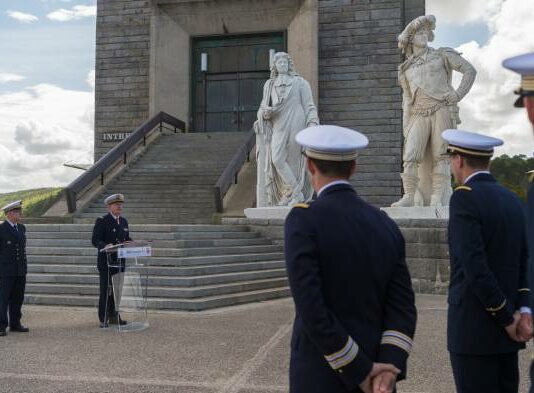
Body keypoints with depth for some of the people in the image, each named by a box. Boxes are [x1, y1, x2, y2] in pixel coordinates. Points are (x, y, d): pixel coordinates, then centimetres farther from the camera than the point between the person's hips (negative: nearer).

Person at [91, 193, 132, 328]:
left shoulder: (124, 221, 13)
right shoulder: (101, 221, -8)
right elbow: (95, 240, -14)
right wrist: (106, 245, -32)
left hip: (120, 262, 6)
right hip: (106, 262, -6)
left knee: (117, 290, 12)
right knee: (106, 290, -1)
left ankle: (114, 316, 22)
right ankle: (103, 319, 7)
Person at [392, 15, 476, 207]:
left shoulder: (442, 55, 8)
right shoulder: (406, 68, 18)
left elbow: (470, 70, 4)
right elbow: (407, 100, 16)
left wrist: (458, 95, -7)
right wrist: (406, 128, 7)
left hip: (442, 111, -3)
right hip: (419, 117, 3)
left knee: (439, 157, -8)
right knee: (410, 156, -11)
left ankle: (437, 199, -6)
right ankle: (409, 198, -10)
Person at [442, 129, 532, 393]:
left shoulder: (465, 196, -13)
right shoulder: (512, 200, 12)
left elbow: (475, 268, -20)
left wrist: (508, 319, -12)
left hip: (474, 330, -8)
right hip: (505, 333, 8)